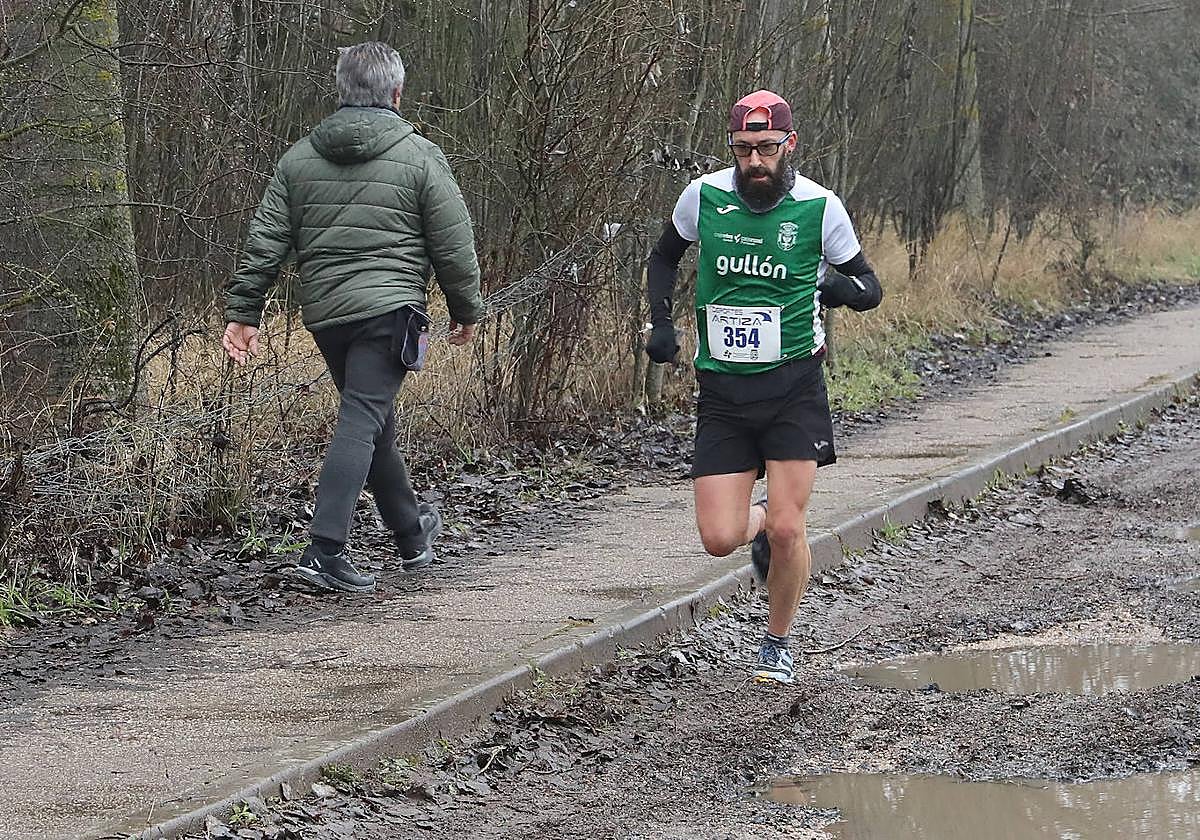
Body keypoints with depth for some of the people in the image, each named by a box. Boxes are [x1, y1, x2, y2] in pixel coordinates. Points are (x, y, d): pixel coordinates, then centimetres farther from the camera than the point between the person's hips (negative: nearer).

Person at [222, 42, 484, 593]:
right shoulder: (420, 158, -3)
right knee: (361, 423, -9)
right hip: (389, 307, -5)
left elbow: (264, 242, 6)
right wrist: (466, 311, 12)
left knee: (375, 423, 19)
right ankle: (324, 550, -20)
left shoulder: (299, 158, 8)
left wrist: (243, 311, 10)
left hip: (324, 312, 5)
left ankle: (411, 535, 34)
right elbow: (454, 247, -1)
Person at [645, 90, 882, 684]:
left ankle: (777, 645, 15)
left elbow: (870, 288, 4)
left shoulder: (818, 207, -7)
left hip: (793, 386, -2)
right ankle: (761, 525, 33)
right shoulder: (704, 196, -2)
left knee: (786, 529, -10)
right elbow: (664, 257, 18)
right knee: (719, 540, -5)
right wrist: (661, 322, 3)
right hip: (722, 390, 2)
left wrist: (843, 287, -20)